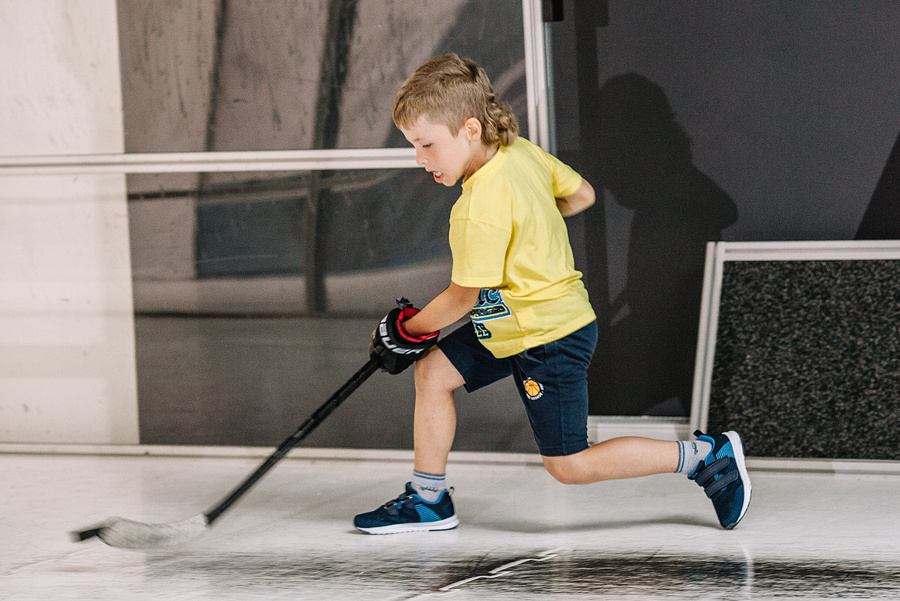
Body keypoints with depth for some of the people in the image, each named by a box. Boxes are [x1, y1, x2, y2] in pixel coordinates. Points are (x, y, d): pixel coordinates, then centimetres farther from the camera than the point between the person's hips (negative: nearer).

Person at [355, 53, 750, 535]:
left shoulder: (480, 211, -28)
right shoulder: (521, 151, -3)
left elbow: (463, 298, -19)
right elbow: (582, 194, 12)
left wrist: (407, 329, -3)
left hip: (549, 340, -10)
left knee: (568, 466, -3)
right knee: (433, 370, 8)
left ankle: (708, 456, 1)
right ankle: (428, 499, 16)